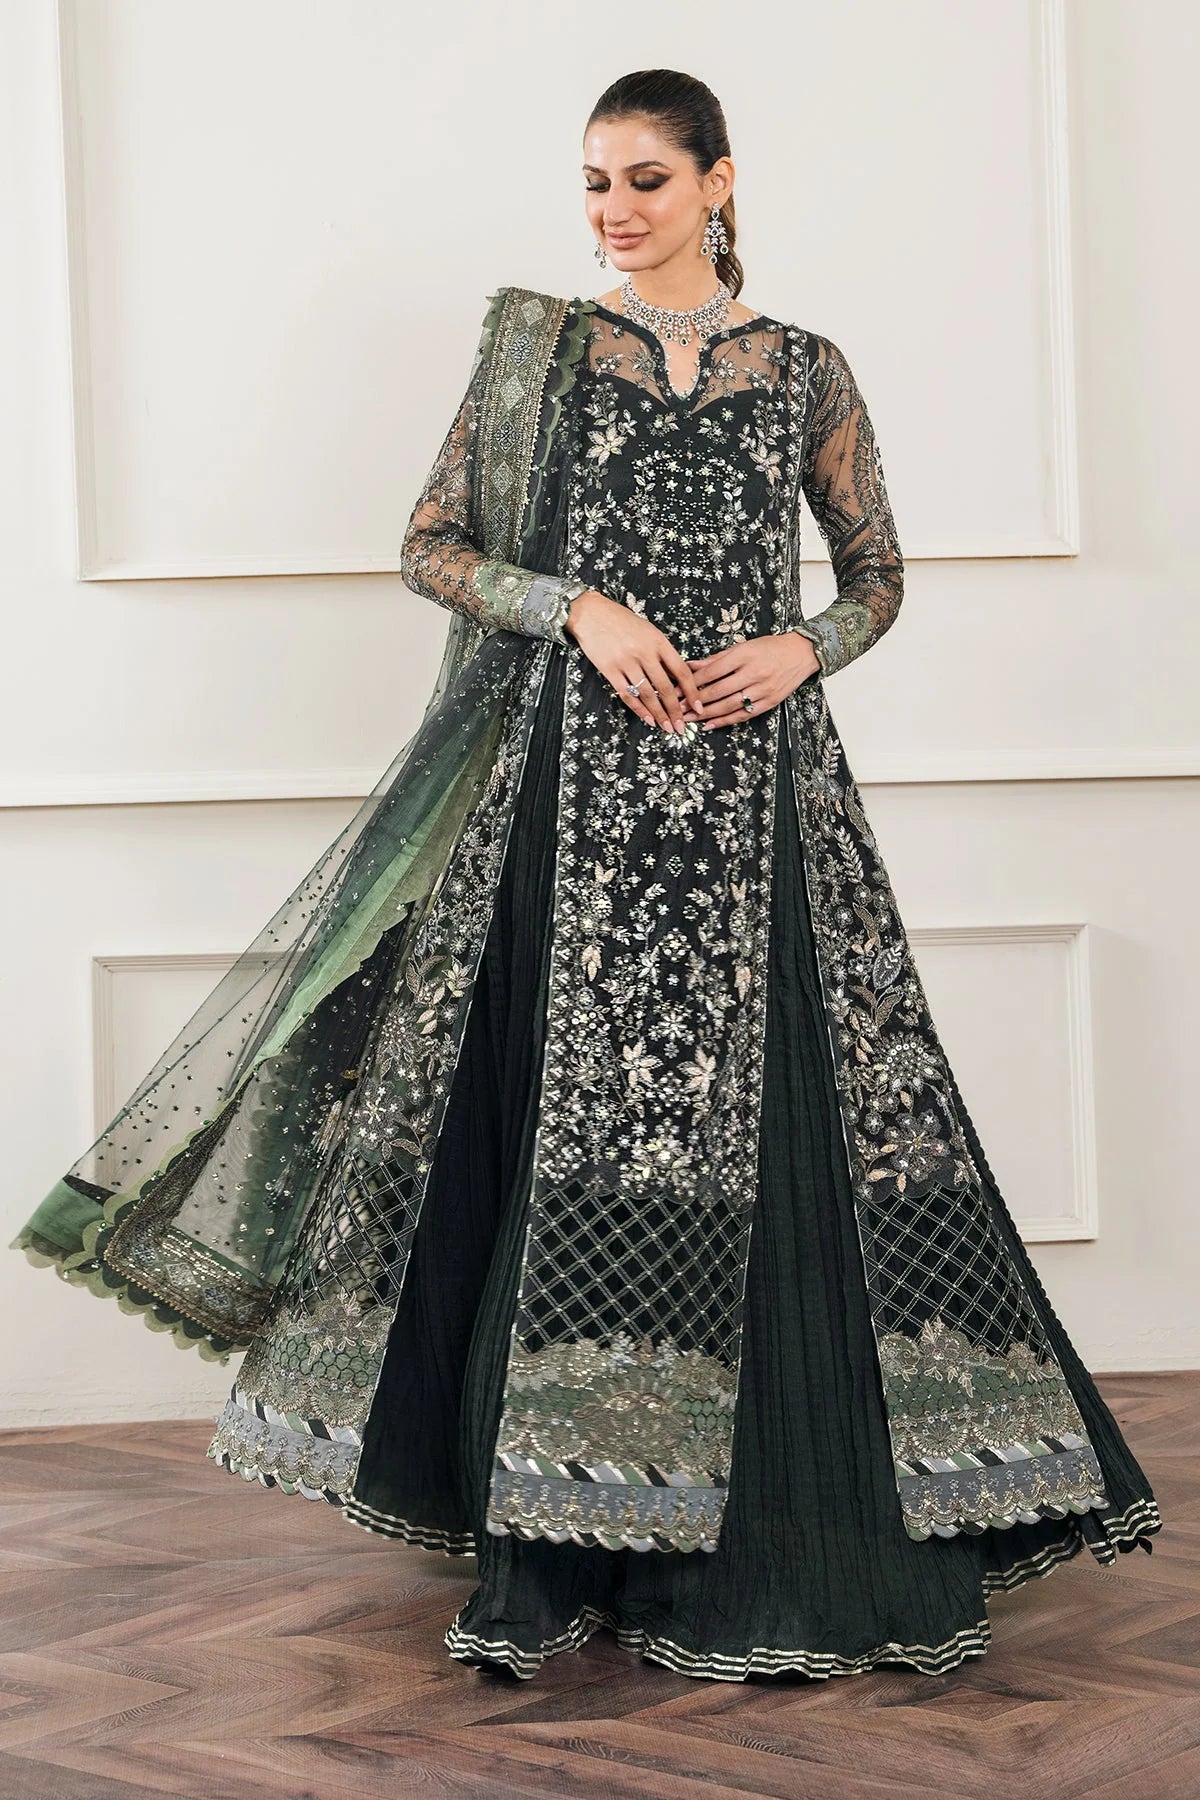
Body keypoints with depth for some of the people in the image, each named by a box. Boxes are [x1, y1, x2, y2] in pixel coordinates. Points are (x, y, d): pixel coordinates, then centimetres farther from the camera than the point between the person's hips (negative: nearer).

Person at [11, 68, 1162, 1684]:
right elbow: (429, 545, 6)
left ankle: (790, 1540, 10)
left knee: (767, 1133, -2)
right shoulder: (537, 346, 9)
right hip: (577, 781, 0)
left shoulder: (804, 369, 11)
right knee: (573, 1122, -2)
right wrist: (579, 606, -10)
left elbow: (878, 574, 15)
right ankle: (569, 1545, 6)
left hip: (756, 781, 1)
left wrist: (802, 650, -6)